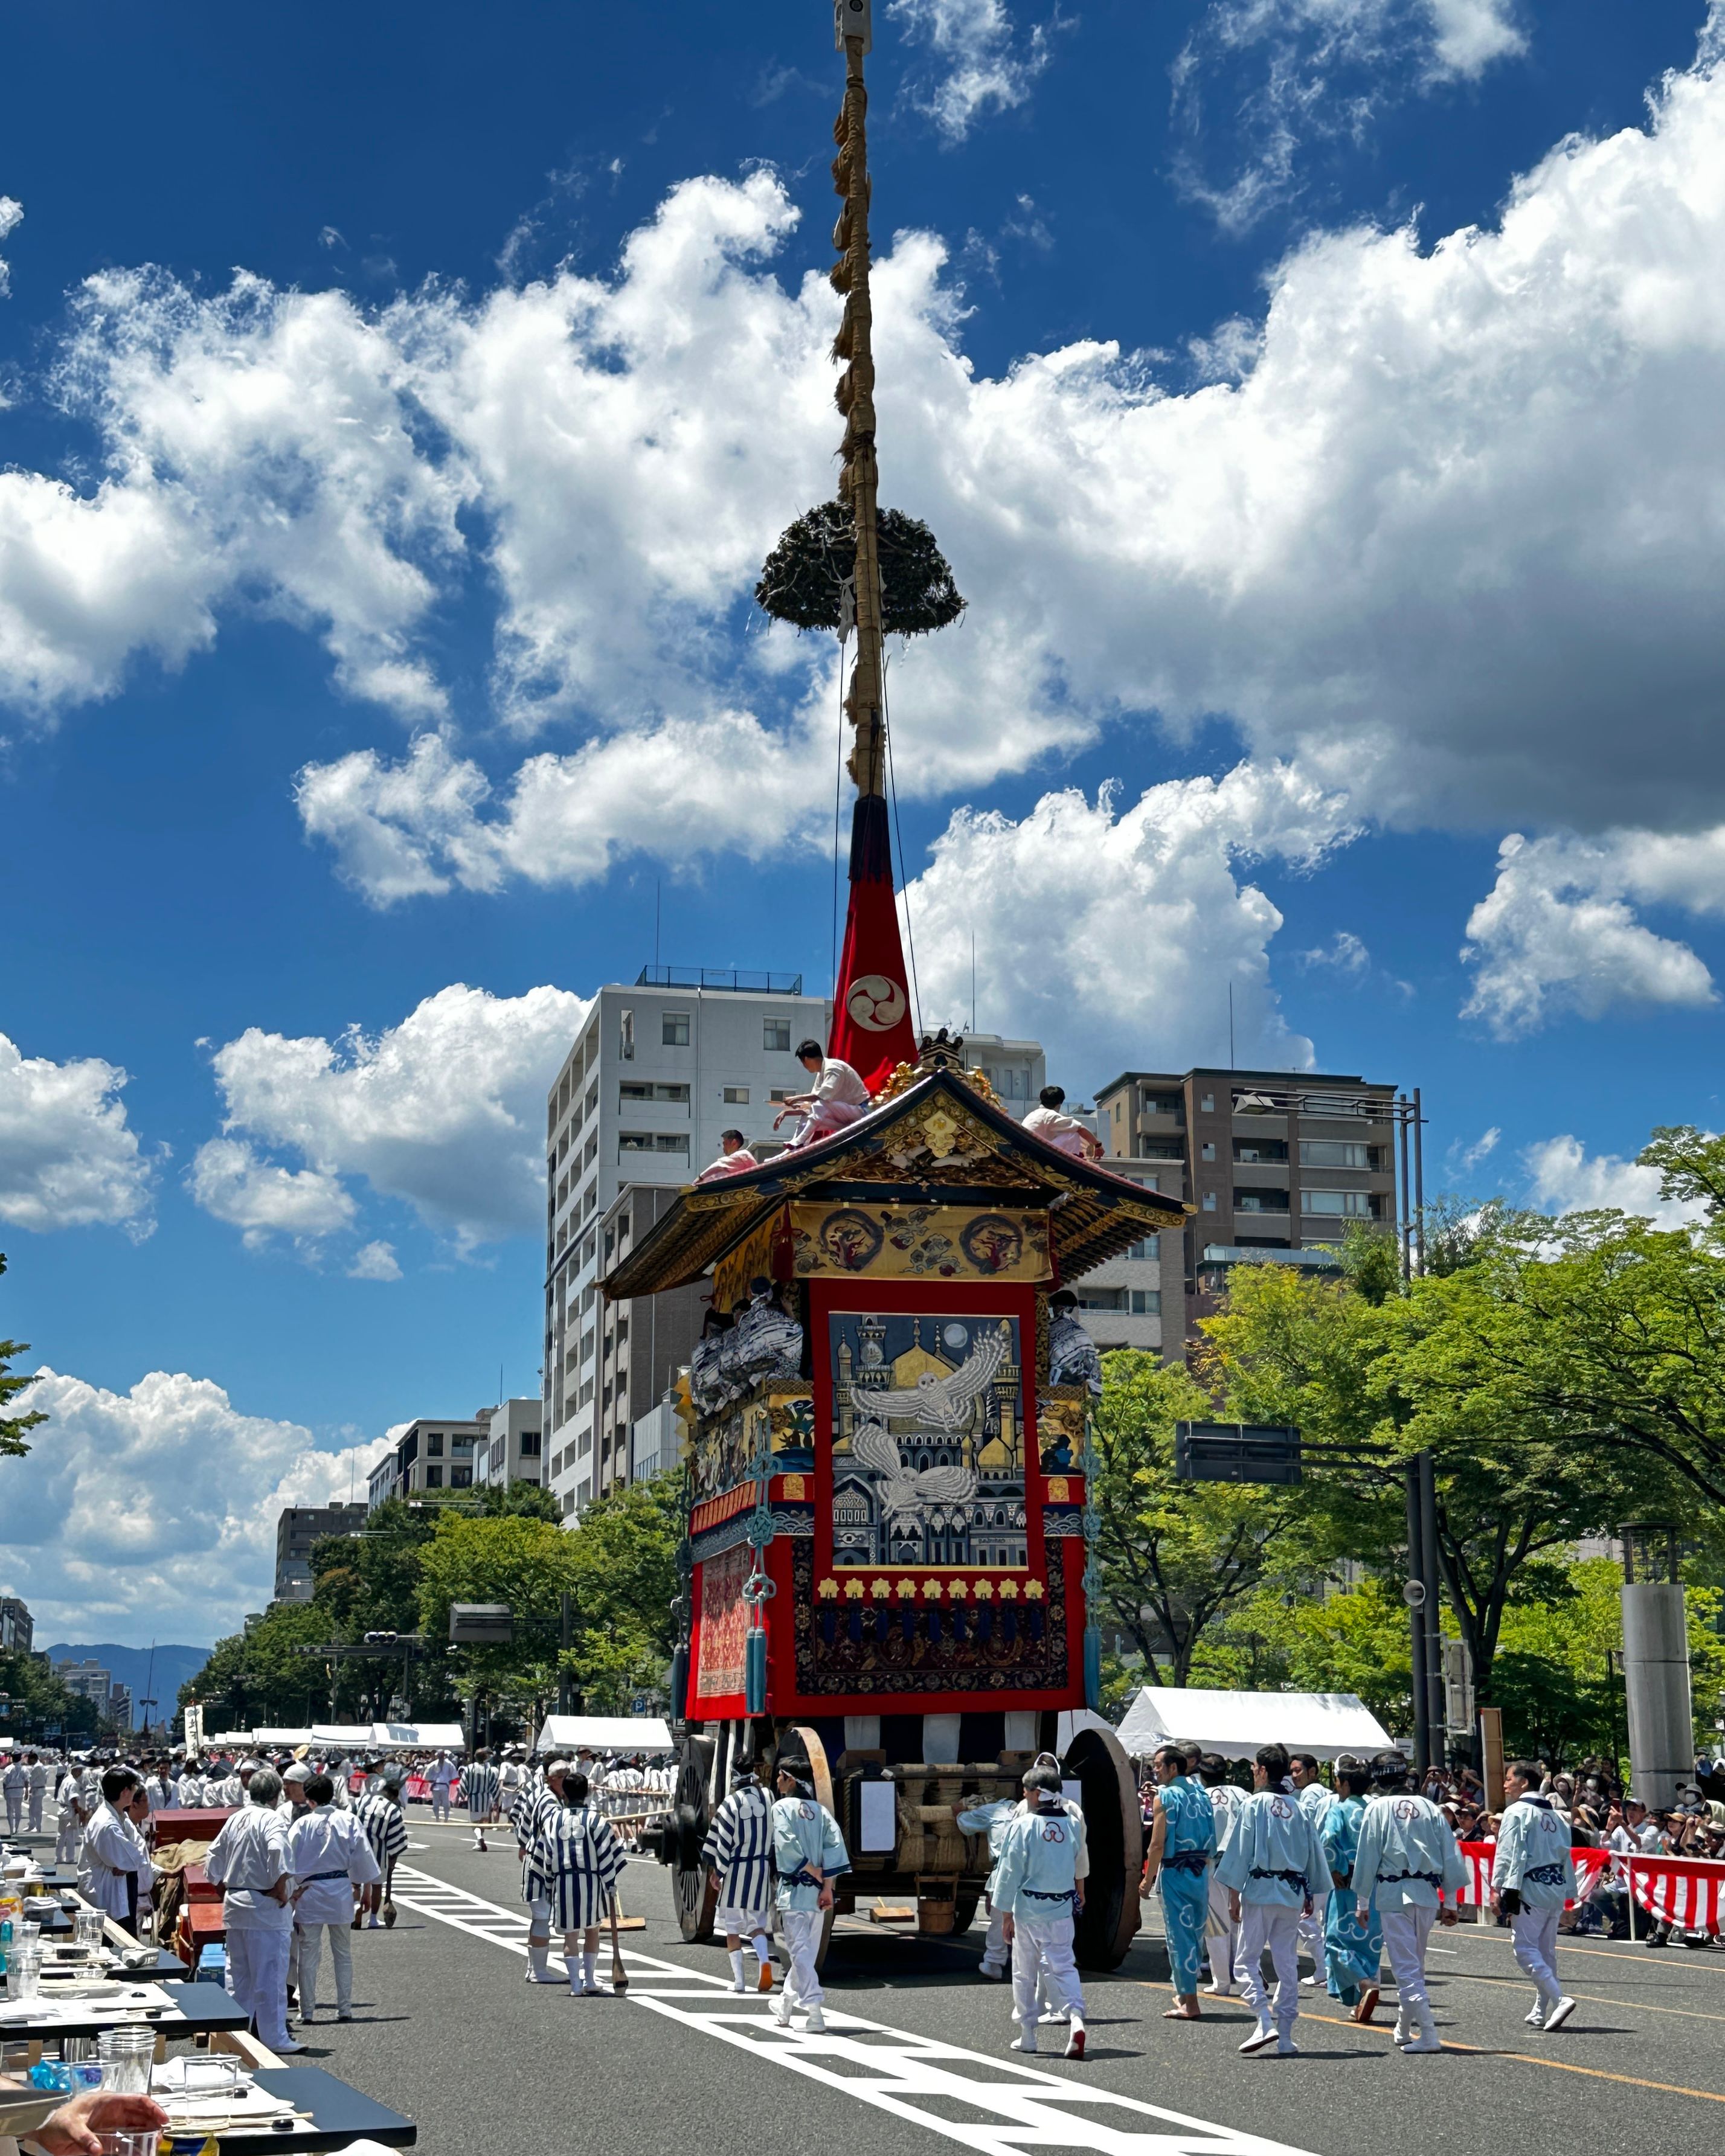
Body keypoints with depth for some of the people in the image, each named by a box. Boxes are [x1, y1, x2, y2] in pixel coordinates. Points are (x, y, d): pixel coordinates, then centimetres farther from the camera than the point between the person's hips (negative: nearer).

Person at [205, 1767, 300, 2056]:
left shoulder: (235, 1820, 9)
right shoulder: (271, 1821, -14)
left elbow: (213, 1862, 15)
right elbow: (280, 1858, -30)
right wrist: (281, 1890, -17)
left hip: (234, 1904, 7)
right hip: (265, 1909, -7)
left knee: (238, 1974, 17)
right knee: (270, 1975, -1)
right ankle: (275, 2038, 2)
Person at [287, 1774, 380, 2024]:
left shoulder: (302, 1824, -10)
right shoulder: (349, 1821, -4)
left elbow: (289, 1860, -9)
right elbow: (363, 1856, -1)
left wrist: (292, 1889, 2)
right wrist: (366, 1889, 11)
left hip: (309, 1892, -2)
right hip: (340, 1891, 2)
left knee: (308, 1954, 7)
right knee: (343, 1952, 14)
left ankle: (307, 2011, 10)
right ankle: (345, 2009, 15)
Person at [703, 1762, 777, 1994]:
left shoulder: (731, 1803, -10)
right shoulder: (768, 1798, -1)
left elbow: (723, 1841, -9)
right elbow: (776, 1835, 4)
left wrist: (717, 1870, 1)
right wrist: (774, 1867, 14)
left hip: (736, 1871, -3)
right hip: (762, 1869, 3)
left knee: (732, 1927, 8)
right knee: (756, 1923, 13)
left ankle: (738, 1979, 5)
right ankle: (764, 1959, -15)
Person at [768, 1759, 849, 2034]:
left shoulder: (782, 1807, -5)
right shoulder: (820, 1810, 10)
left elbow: (787, 1845, -17)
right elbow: (835, 1845, 0)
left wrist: (813, 1871, -8)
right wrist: (827, 1884, -3)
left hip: (793, 1891, -6)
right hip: (817, 1892, 6)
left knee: (800, 1950, -6)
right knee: (805, 1950, 16)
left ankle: (814, 2009, -16)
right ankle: (786, 2005, 30)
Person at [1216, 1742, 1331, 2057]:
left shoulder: (1254, 1804, -7)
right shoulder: (1298, 1809, 9)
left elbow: (1240, 1851, -9)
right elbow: (1313, 1854, 14)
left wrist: (1233, 1894, -5)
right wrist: (1309, 1894, 23)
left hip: (1260, 1889, -5)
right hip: (1292, 1893, 5)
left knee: (1248, 1960, 2)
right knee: (1287, 1963, 9)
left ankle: (1265, 2023, -14)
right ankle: (1285, 2036, 10)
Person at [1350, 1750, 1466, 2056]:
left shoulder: (1377, 1808, -3)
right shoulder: (1429, 1807, 7)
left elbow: (1367, 1857, -3)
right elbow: (1450, 1855, 6)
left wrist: (1362, 1902, 5)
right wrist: (1449, 1902, 13)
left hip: (1393, 1893, -4)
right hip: (1427, 1893, 5)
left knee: (1405, 1967, -2)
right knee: (1414, 1963, 19)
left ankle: (1428, 2034, -12)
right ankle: (1404, 2029, 32)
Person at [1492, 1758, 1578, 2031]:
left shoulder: (1517, 1812, -8)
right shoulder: (1555, 1814, 16)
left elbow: (1509, 1855, -15)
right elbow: (1565, 1854, 17)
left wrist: (1499, 1890, -13)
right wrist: (1568, 1892, 20)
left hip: (1531, 1888, -8)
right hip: (1556, 1887, 8)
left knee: (1525, 1947, -6)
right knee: (1546, 1950, 14)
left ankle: (1559, 2000, -19)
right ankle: (1541, 2011, 20)